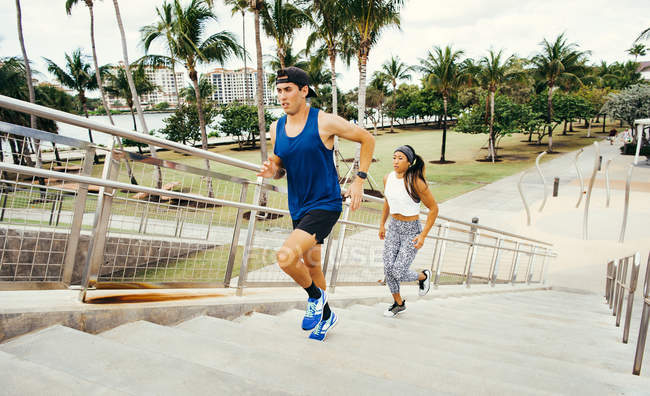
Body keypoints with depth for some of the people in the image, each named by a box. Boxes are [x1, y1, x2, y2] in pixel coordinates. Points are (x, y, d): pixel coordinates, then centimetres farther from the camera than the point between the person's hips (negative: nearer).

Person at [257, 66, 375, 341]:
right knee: (311, 266, 19)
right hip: (298, 208, 7)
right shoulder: (276, 128, 3)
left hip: (325, 205, -7)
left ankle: (315, 296, 8)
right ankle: (326, 315, 43)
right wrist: (272, 171, -9)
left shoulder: (325, 122, -14)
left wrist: (359, 180, -7)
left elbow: (367, 139, -3)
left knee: (286, 257, -23)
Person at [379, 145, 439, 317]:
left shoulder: (416, 182, -20)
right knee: (388, 269, 2)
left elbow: (433, 208, -12)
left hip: (412, 230, -5)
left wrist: (423, 235, -14)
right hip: (394, 227, 5)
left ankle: (423, 276, 26)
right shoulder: (388, 178, -3)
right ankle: (398, 304, 26)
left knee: (398, 272, -8)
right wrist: (382, 225, 19)